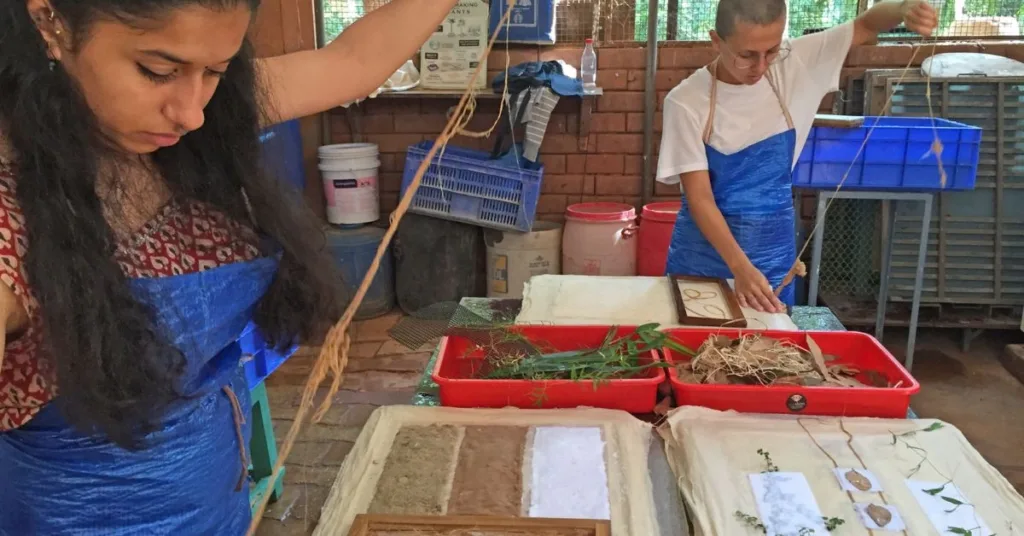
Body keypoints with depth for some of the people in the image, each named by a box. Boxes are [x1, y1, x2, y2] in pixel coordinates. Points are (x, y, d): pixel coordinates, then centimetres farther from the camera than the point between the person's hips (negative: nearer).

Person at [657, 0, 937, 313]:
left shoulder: (792, 64, -7)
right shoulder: (686, 101, -16)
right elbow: (699, 198, -18)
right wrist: (740, 267, -29)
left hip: (774, 251, 3)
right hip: (705, 253, -2)